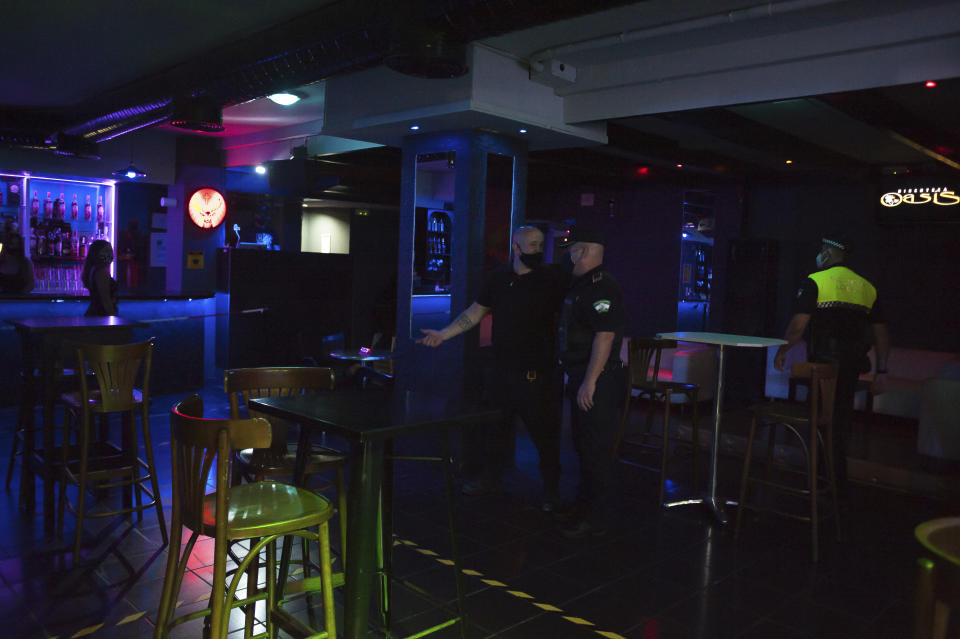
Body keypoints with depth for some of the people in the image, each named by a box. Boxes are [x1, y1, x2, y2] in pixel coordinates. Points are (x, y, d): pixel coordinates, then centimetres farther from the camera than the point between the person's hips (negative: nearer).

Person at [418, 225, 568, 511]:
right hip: (503, 369, 4)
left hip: (538, 371, -4)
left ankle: (551, 490, 21)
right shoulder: (498, 279, 7)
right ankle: (491, 478, 34)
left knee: (544, 432, 3)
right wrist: (443, 334, 8)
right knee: (495, 425, 15)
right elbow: (475, 313, 13)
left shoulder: (553, 278, -5)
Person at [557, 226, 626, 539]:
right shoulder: (581, 285, 15)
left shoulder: (603, 288, -18)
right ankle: (585, 504, 34)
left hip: (597, 382, -11)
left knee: (596, 449, -3)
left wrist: (589, 382, -25)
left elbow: (605, 337, -25)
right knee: (583, 443, 19)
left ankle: (595, 519, 8)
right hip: (581, 377, 11)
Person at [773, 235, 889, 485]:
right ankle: (839, 475, 24)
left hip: (823, 362, -5)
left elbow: (799, 324, -12)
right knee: (842, 416, 15)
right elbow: (881, 332, 12)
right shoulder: (866, 287, 12)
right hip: (852, 366, 5)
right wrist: (881, 370, 15)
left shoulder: (815, 281, -5)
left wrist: (782, 350, 2)